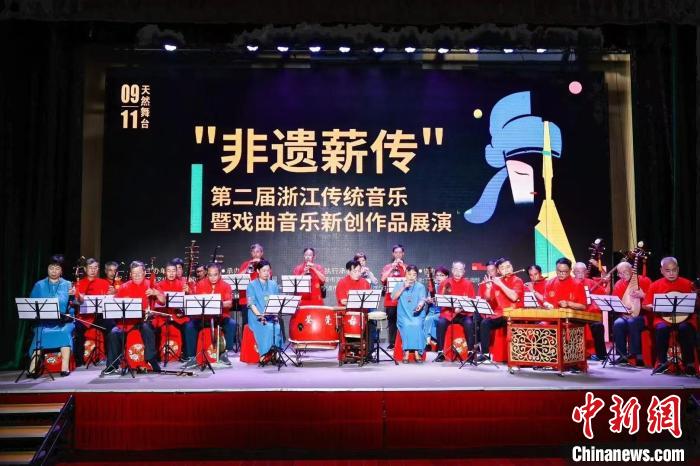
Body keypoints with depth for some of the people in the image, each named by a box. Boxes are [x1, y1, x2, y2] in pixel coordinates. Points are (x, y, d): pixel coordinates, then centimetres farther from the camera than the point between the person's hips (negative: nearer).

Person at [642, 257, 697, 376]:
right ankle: (662, 362, -11)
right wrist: (655, 307, -13)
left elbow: (696, 304, 7)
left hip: (684, 317, 0)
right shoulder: (655, 285, 6)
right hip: (663, 318, 0)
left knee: (685, 329, -32)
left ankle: (689, 363, -13)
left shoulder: (687, 284, 5)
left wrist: (693, 302, -16)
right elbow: (645, 305, 7)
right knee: (662, 329, -31)